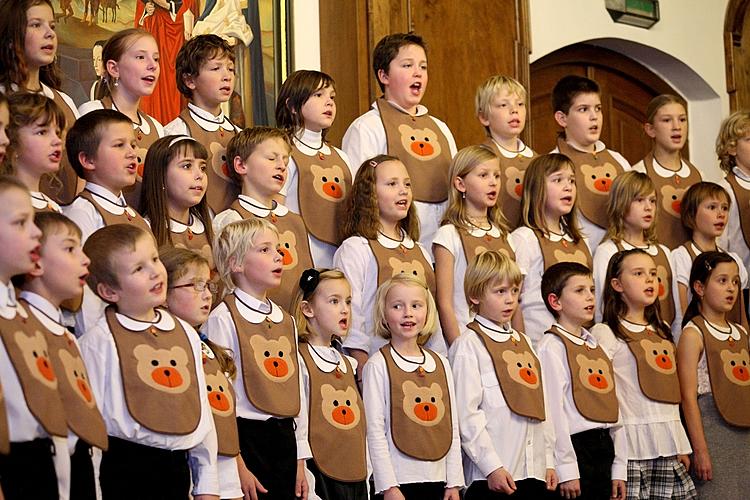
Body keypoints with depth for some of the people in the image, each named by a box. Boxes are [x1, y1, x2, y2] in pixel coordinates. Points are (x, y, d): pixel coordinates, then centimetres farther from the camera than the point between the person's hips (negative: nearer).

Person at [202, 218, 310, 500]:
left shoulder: (287, 321, 14)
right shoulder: (223, 318, -8)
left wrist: (300, 459, 12)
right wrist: (235, 463, -16)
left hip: (284, 437, 6)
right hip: (246, 437, -6)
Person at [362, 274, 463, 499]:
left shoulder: (441, 363, 10)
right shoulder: (378, 365, -4)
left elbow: (452, 427, 12)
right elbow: (375, 430, -8)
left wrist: (454, 482, 8)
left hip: (437, 480, 4)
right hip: (398, 481, -4)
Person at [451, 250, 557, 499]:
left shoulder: (523, 342, 17)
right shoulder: (470, 345, -5)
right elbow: (466, 413, -12)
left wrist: (549, 461, 13)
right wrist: (492, 467, -16)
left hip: (535, 471, 7)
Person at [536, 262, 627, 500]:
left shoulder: (596, 347, 17)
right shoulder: (552, 347, -8)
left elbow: (613, 408, 16)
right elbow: (554, 410, -14)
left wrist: (619, 468, 11)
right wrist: (566, 469, -18)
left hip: (604, 448, 7)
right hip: (576, 445, -7)